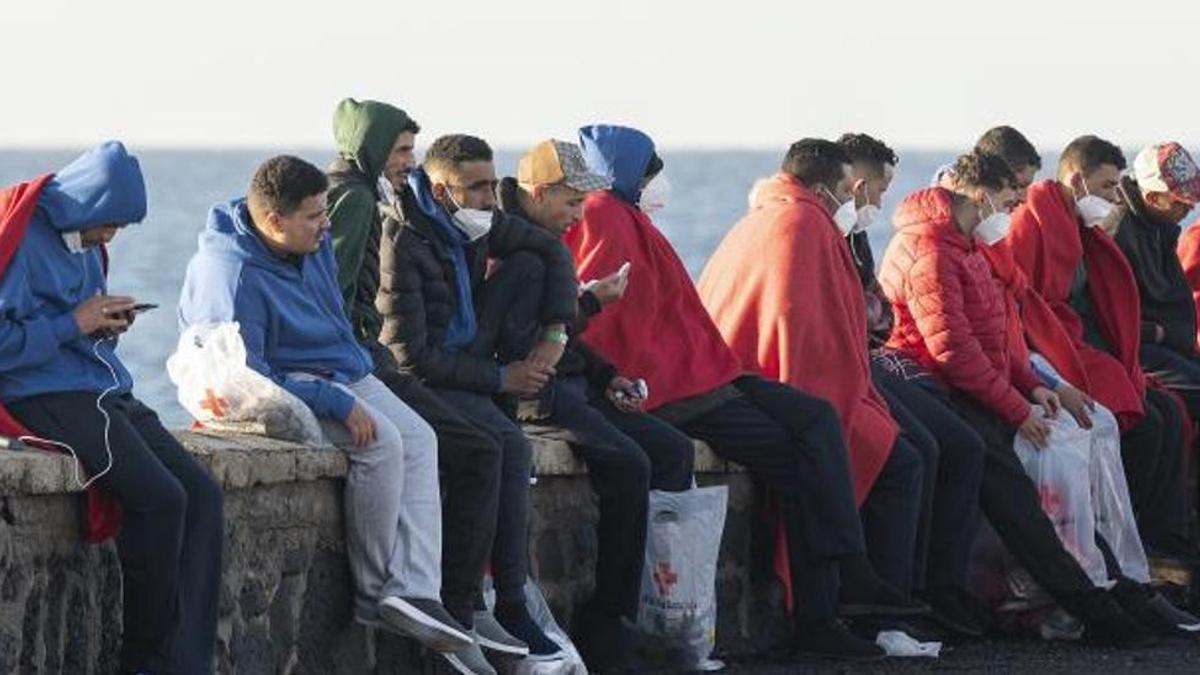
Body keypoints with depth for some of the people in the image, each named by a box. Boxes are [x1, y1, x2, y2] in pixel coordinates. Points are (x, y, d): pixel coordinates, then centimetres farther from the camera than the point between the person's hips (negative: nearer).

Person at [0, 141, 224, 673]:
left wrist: (106, 324, 7)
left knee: (201, 493, -9)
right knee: (160, 497, -25)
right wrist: (74, 324, -14)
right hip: (45, 396, -9)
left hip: (106, 391, 9)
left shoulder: (84, 244, 17)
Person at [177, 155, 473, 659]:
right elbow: (247, 376, -27)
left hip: (343, 375, 9)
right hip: (287, 387, -9)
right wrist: (337, 403, -28)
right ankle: (372, 594, -18)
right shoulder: (231, 276, -24)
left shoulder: (313, 243, 4)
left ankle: (414, 593, -24)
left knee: (419, 439, -13)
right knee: (381, 441, -28)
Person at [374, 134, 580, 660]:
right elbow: (409, 357, -26)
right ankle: (511, 607, -27)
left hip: (469, 353, 8)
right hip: (422, 378, -8)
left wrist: (553, 336, -1)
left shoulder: (473, 222, 0)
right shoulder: (403, 242, -25)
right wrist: (499, 378, -20)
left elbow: (553, 251, 13)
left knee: (527, 265, -3)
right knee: (509, 445, -30)